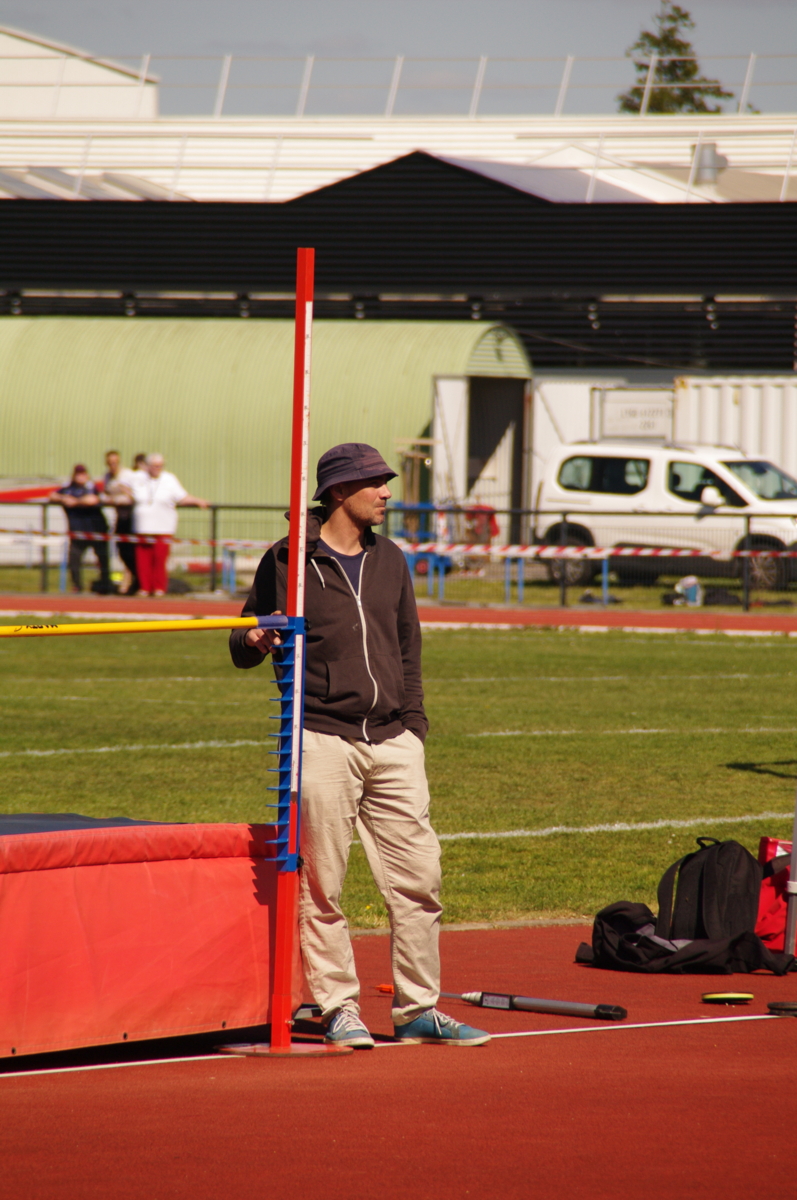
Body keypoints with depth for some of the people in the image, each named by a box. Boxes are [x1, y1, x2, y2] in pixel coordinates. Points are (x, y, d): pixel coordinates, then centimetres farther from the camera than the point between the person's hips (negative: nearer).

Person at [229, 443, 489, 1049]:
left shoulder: (390, 561, 15)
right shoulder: (289, 561, -1)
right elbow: (245, 645, 2)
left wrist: (413, 726, 10)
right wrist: (254, 642, -21)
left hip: (393, 743, 5)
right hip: (322, 742, -5)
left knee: (418, 878, 3)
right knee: (321, 886, -3)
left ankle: (418, 1010, 11)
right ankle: (340, 1009, 5)